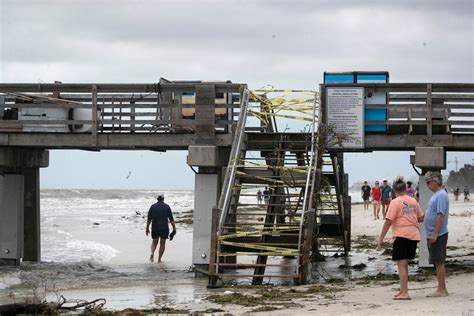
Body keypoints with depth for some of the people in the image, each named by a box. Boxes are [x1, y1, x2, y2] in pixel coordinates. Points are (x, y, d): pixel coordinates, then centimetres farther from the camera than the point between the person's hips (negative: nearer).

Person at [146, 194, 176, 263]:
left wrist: (147, 228, 11)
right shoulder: (167, 207, -1)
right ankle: (159, 259, 7)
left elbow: (149, 219, 2)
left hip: (155, 228, 1)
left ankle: (152, 253, -10)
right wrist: (174, 229, -1)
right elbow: (171, 219, -4)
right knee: (162, 243, 9)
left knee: (154, 242, 17)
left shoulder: (153, 207, 2)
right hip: (164, 228, -1)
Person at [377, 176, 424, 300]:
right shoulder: (413, 201, 10)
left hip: (401, 235, -6)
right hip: (414, 235, 6)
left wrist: (381, 239, -10)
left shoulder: (395, 202, -8)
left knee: (401, 264, -4)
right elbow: (421, 218, 17)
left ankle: (404, 293, -8)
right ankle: (403, 290, 24)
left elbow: (388, 221, -13)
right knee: (404, 263, 17)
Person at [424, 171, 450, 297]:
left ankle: (441, 289, -3)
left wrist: (435, 233, -24)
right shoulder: (435, 195, 16)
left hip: (438, 235, -10)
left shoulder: (441, 195, -15)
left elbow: (440, 215, -22)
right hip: (433, 235, 10)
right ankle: (442, 289, 16)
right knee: (438, 263, 12)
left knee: (439, 262, -6)